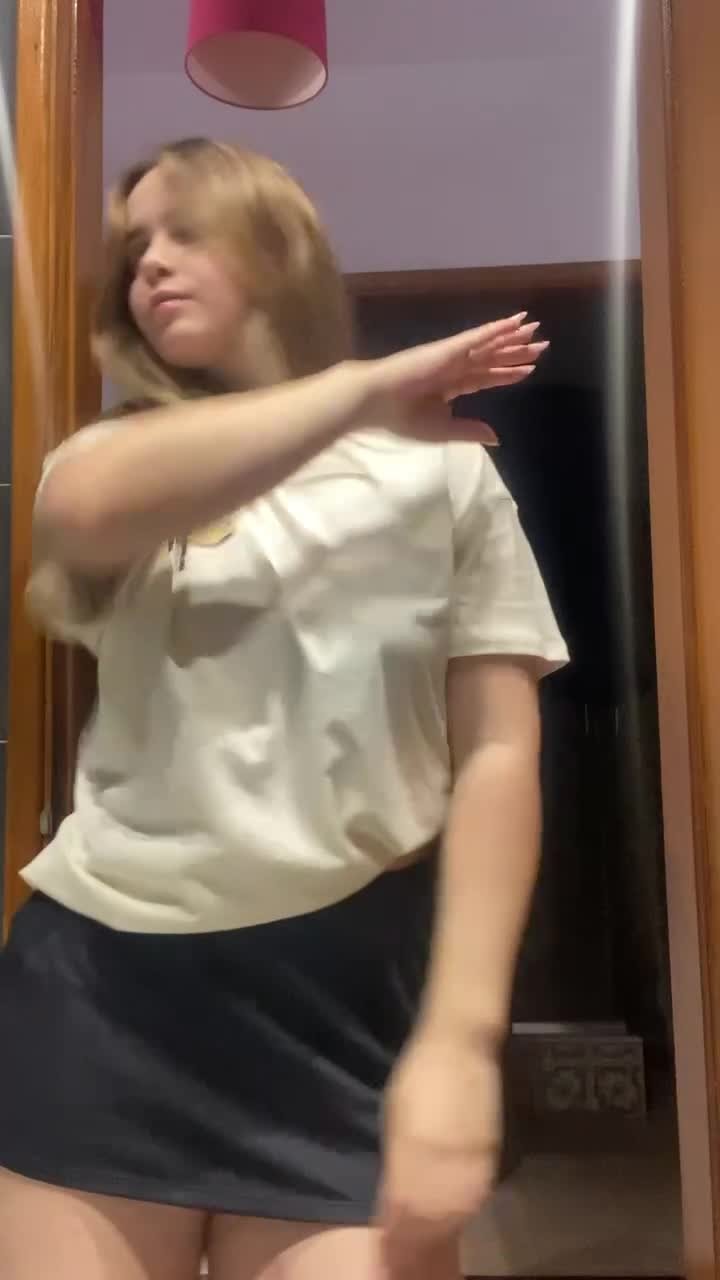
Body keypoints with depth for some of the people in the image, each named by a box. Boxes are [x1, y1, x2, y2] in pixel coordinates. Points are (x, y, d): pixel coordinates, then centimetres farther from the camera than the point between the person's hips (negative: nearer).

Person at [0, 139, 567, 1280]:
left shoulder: (442, 464, 4)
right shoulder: (118, 456, 11)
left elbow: (498, 751, -4)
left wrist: (460, 1036, -12)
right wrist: (366, 387, -12)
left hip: (350, 985, -1)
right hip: (103, 979, 2)